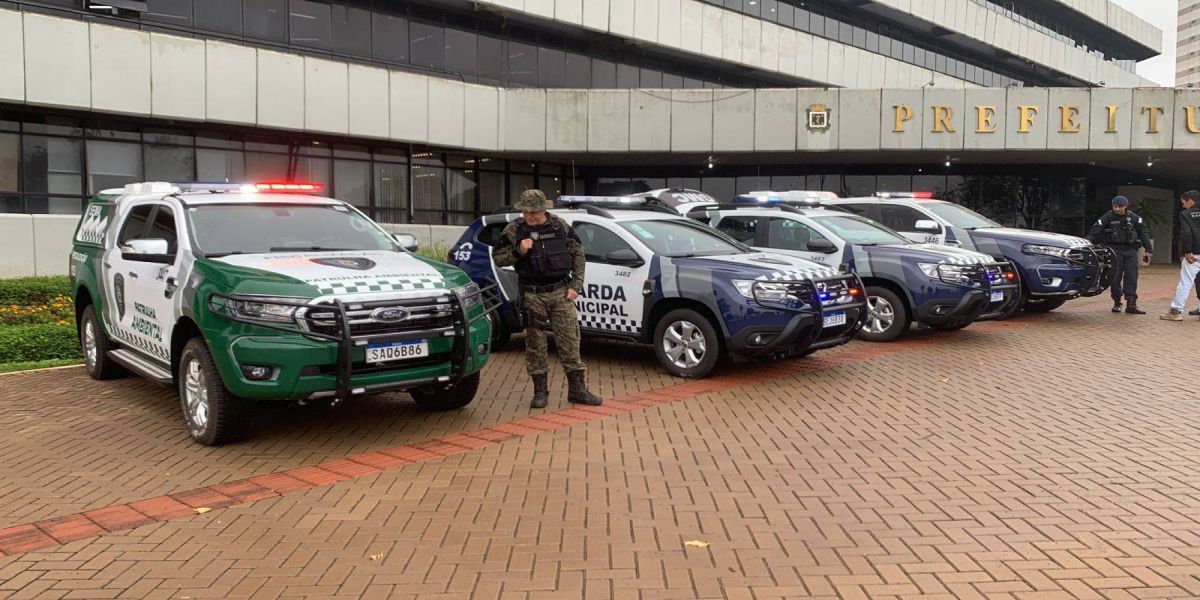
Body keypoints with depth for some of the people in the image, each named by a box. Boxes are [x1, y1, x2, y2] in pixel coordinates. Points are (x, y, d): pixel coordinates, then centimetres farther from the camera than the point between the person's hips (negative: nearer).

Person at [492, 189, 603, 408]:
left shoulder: (561, 227, 1)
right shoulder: (514, 230, -2)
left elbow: (578, 253, 8)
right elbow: (497, 258, 2)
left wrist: (576, 285, 0)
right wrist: (518, 251, -17)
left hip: (561, 293, 1)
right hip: (532, 296, -1)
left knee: (570, 341, 2)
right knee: (535, 345, 3)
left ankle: (577, 389, 10)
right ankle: (540, 391, 15)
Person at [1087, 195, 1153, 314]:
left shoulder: (1133, 218, 5)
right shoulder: (1107, 217, -2)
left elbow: (1143, 233, 7)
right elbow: (1095, 232, -9)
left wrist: (1148, 249, 3)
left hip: (1130, 251, 2)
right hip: (1114, 250, -2)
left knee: (1131, 277, -4)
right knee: (1115, 278, 1)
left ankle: (1131, 304, -3)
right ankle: (1117, 302, 12)